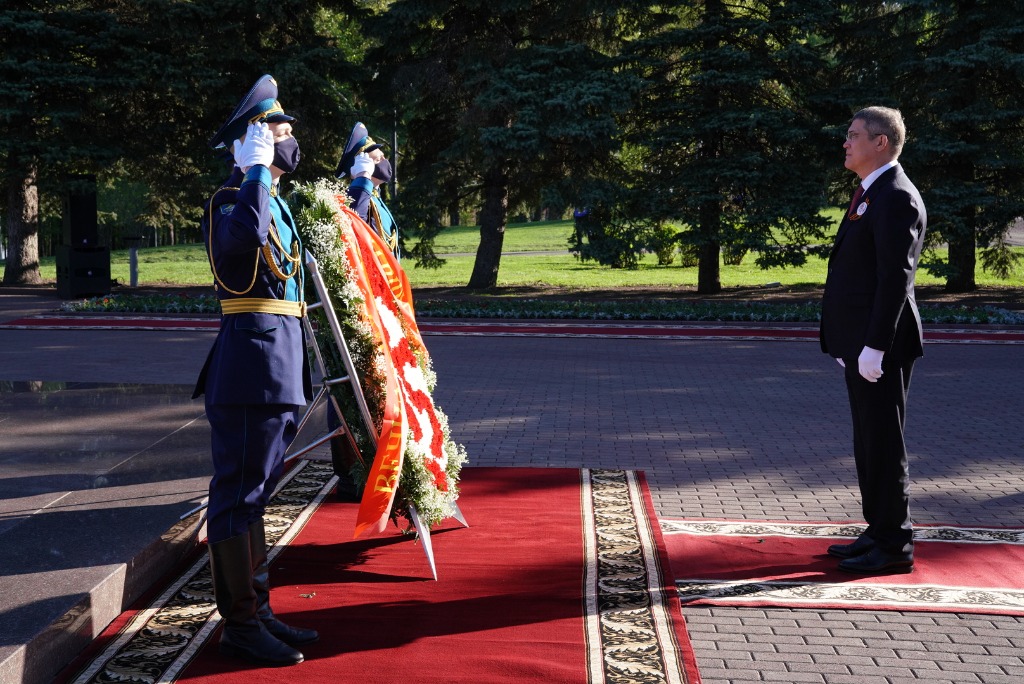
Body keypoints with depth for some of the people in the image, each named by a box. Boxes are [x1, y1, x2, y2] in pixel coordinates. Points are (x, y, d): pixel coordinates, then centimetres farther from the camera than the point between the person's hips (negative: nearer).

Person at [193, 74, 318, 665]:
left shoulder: (276, 200, 20)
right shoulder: (231, 198, -9)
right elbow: (242, 235, -34)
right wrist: (257, 169, -23)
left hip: (281, 361, 10)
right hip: (253, 358, -10)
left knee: (254, 492, 15)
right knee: (240, 493, -3)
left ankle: (257, 610, 24)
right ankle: (240, 624, 5)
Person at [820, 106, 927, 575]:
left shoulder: (896, 197, -14)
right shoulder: (871, 194, 18)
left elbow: (896, 277, -21)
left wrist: (874, 346, -23)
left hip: (879, 347, -10)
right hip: (860, 344, 10)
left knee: (884, 444, -3)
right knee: (869, 443, 15)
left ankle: (894, 546, 5)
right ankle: (880, 533, 25)